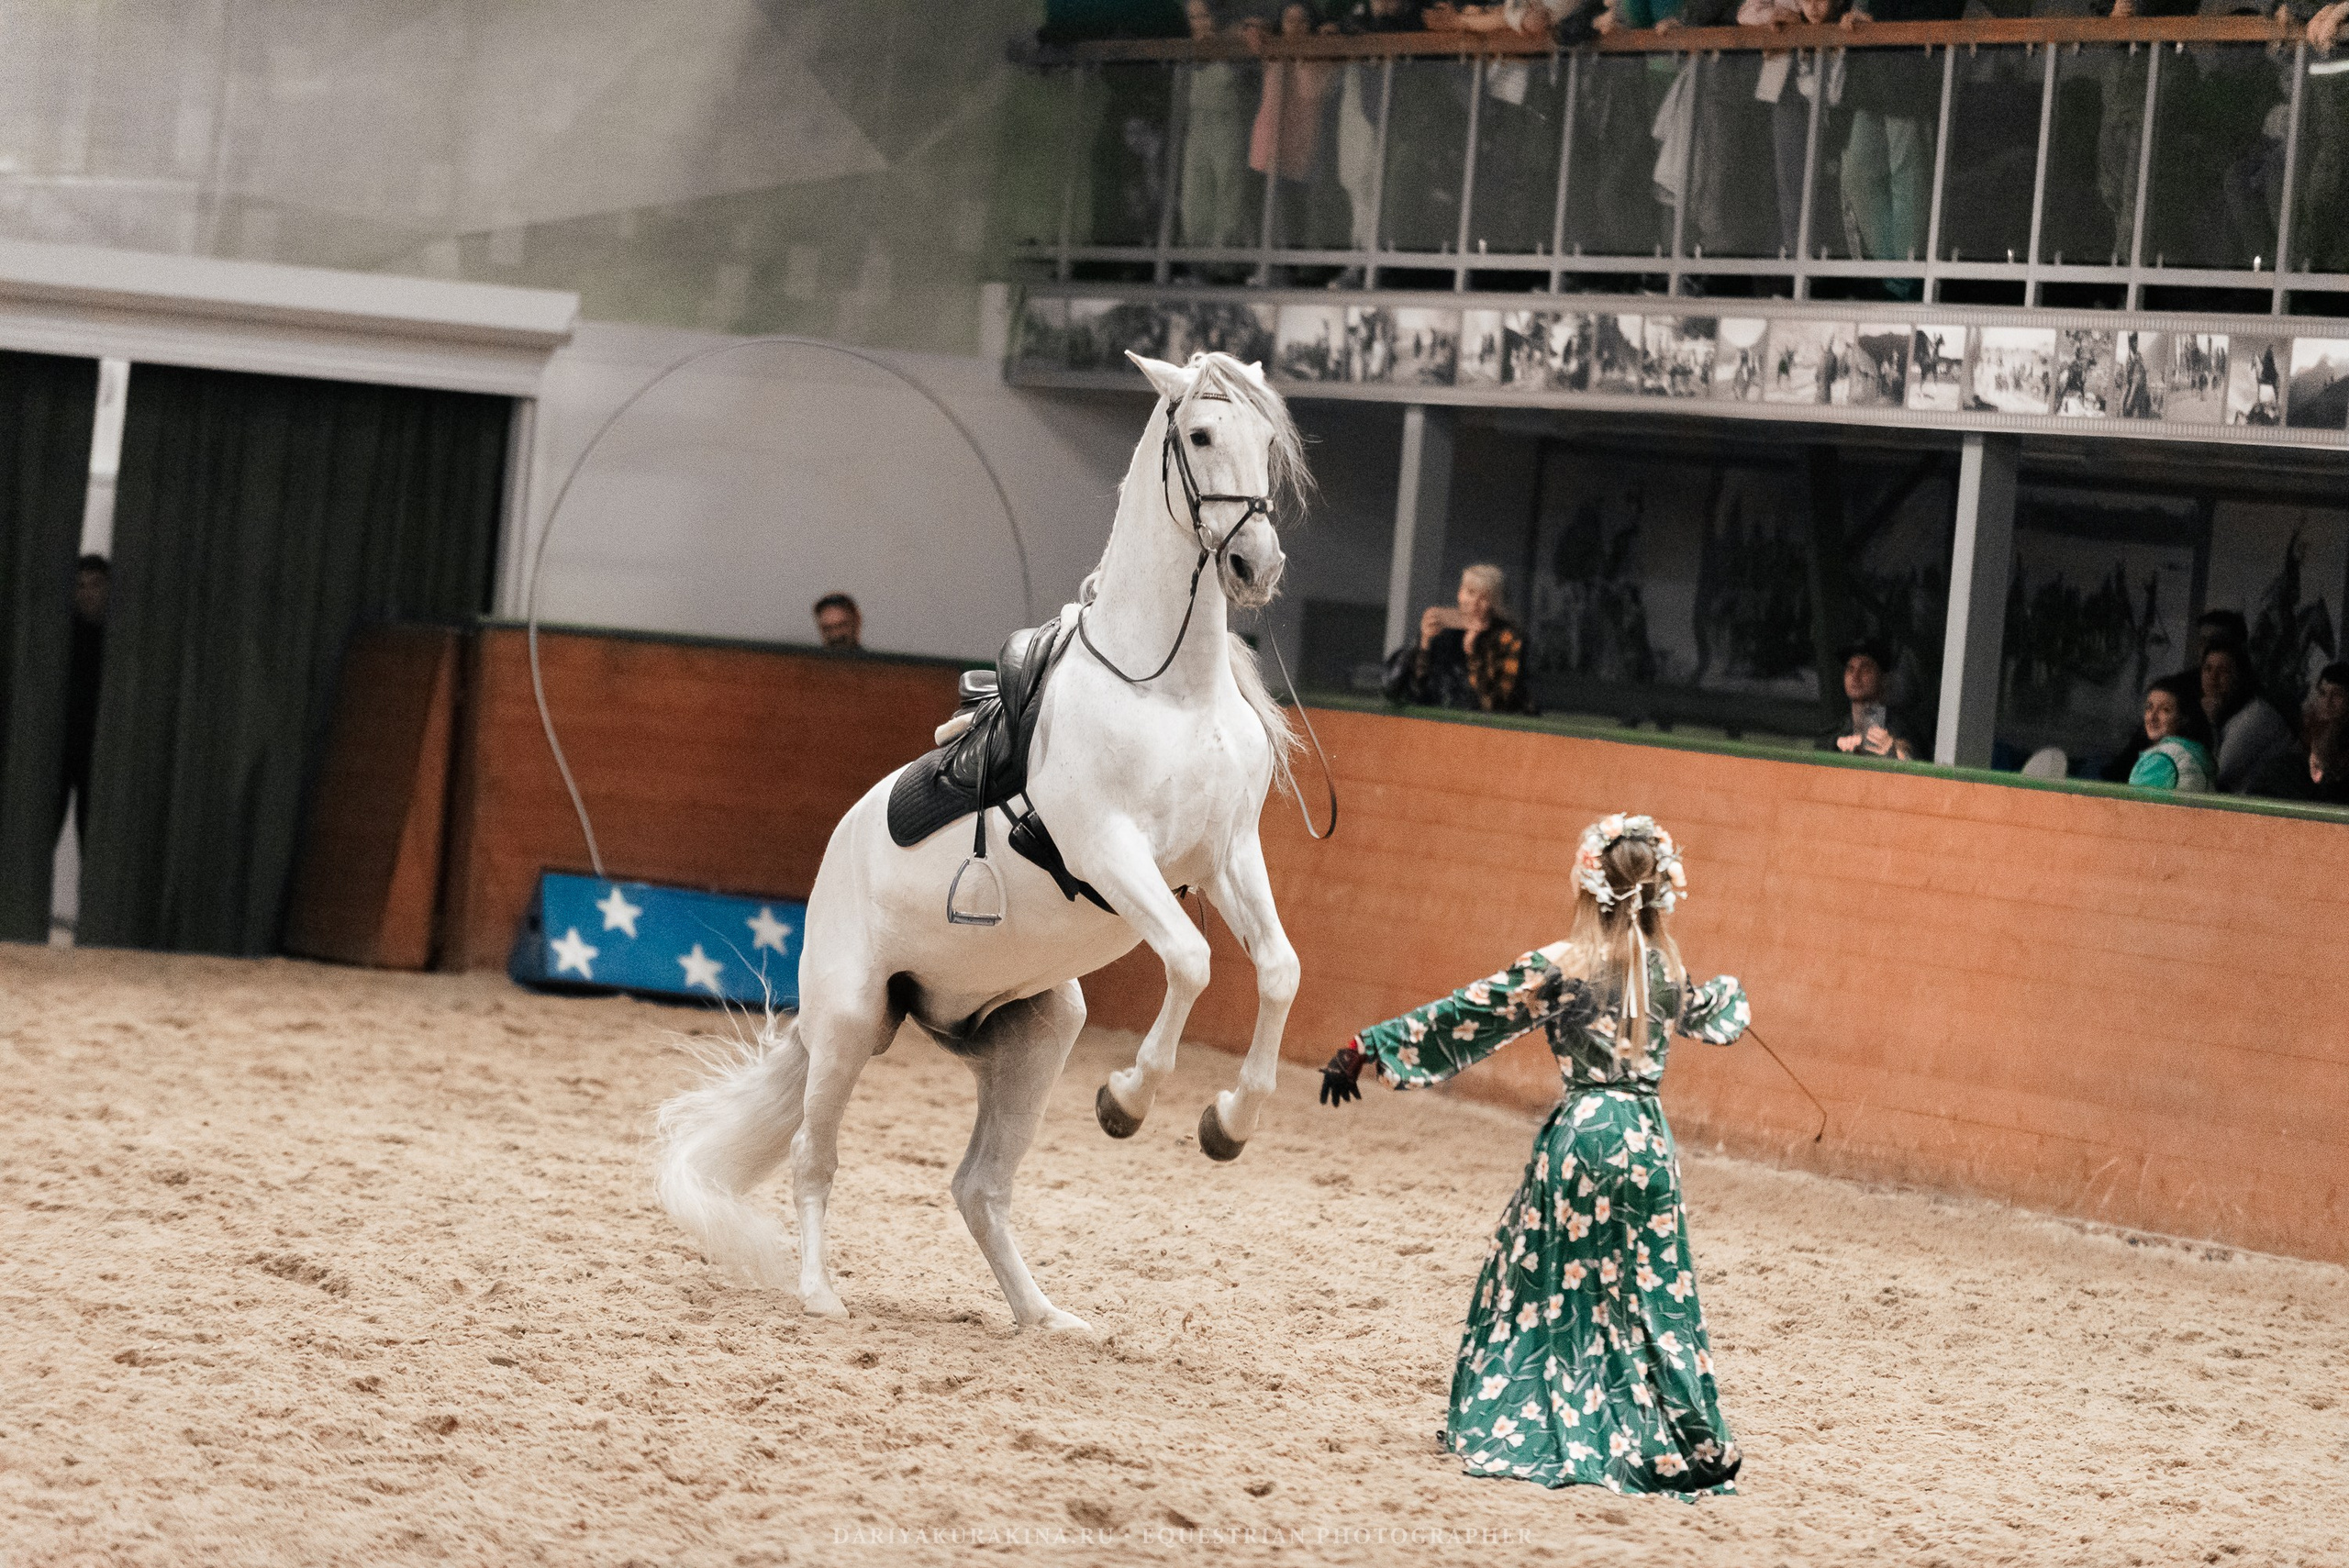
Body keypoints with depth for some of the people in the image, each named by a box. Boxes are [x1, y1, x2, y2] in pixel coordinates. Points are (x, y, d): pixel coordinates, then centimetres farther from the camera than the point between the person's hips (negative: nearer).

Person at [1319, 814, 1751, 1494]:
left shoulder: (1558, 967, -8)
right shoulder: (1669, 972, 5)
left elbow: (1463, 1018, -8)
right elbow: (1708, 1018, 29)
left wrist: (1366, 1049, -3)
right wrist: (1731, 993, 55)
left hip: (1580, 1131, -3)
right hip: (1647, 1137, 3)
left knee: (1548, 1287, 9)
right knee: (1653, 1293, 9)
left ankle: (1514, 1430, 10)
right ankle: (1680, 1445, 8)